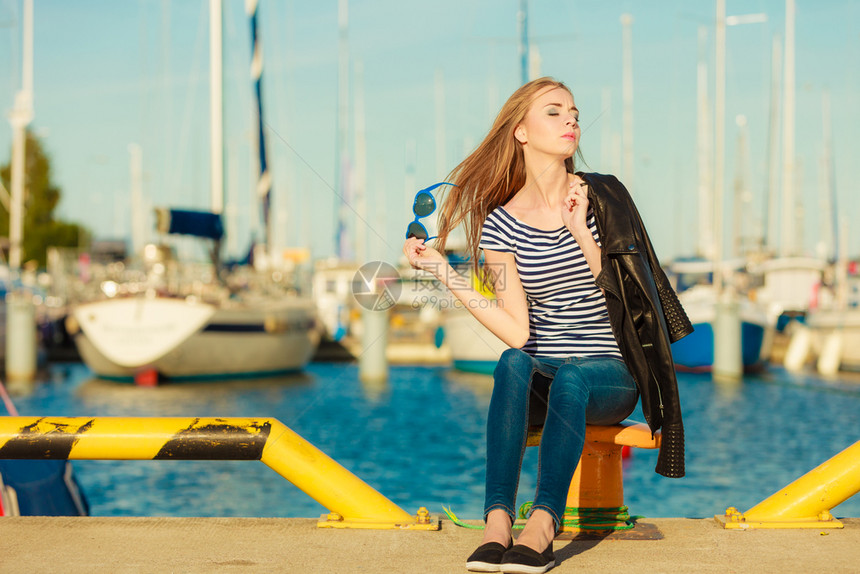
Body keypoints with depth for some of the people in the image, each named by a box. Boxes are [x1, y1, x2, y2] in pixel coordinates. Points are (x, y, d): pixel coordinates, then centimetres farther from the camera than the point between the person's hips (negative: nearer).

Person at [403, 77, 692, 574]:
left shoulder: (603, 197, 2)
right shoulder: (500, 224, 0)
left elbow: (627, 298, -5)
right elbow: (518, 333, -7)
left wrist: (582, 234, -15)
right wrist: (445, 273, -11)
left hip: (611, 374, -1)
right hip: (542, 374, 1)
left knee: (571, 376, -34)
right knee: (513, 363, -32)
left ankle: (542, 527, -43)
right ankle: (497, 526, -40)